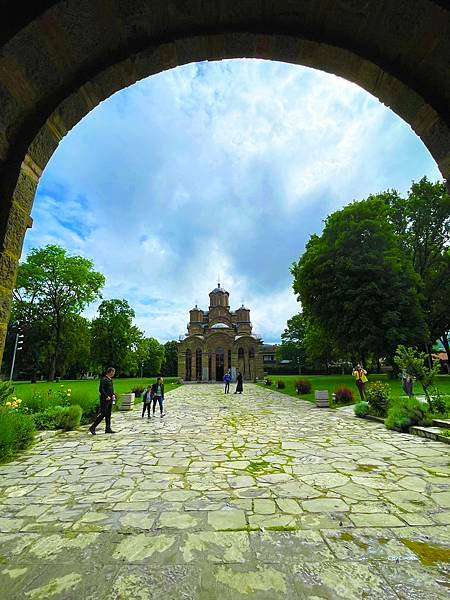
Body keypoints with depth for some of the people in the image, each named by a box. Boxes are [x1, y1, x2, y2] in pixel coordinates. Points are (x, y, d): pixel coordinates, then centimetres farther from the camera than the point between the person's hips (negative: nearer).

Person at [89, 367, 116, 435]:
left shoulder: (110, 379, 15)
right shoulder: (104, 379, -13)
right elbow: (101, 389, -19)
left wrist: (113, 395, 7)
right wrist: (106, 397, -18)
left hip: (110, 399, 9)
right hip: (105, 400, -9)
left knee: (108, 414, 11)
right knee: (103, 414, -7)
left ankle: (108, 429, 16)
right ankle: (92, 427, 6)